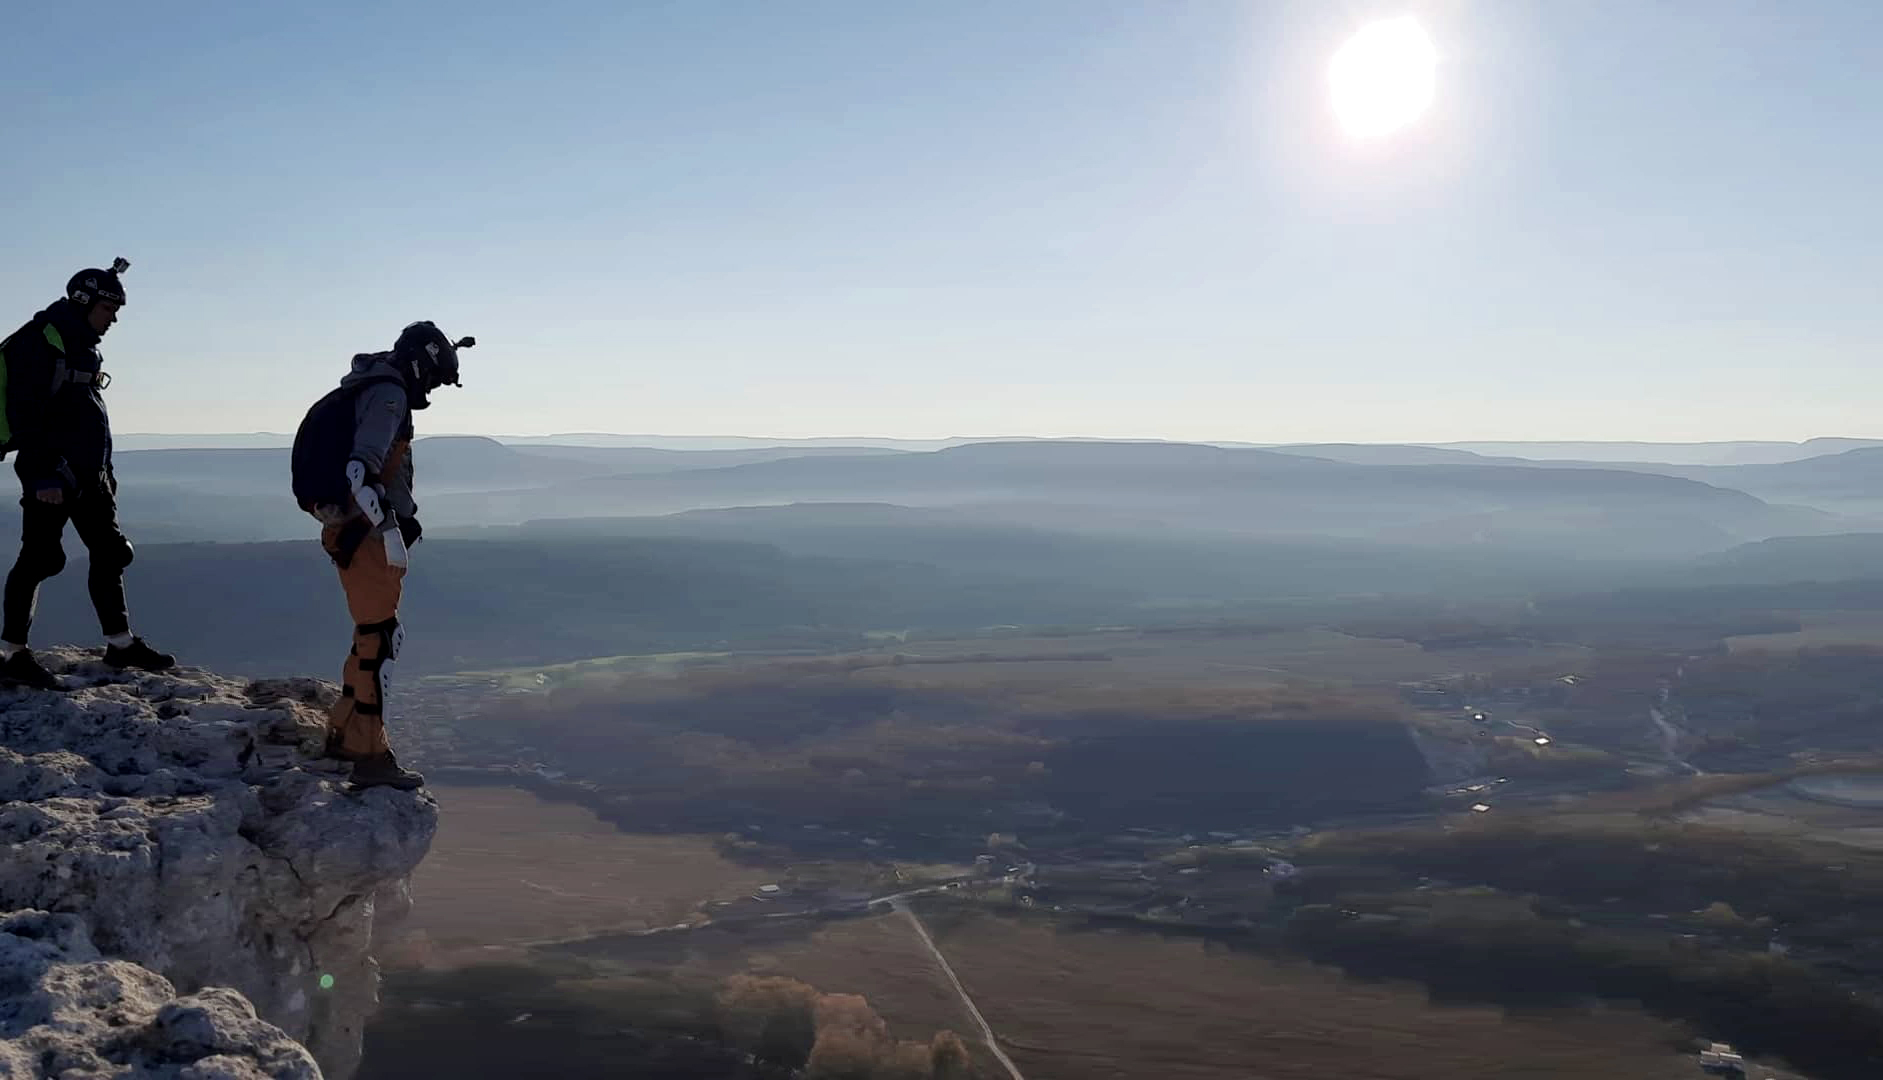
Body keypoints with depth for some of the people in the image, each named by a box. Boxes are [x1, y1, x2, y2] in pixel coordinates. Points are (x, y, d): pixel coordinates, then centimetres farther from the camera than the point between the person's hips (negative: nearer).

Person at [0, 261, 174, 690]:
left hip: (88, 473, 9)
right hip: (52, 474, -9)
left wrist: (105, 469, 21)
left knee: (110, 552, 10)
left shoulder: (85, 349, 17)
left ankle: (120, 643, 18)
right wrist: (40, 476, -24)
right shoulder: (38, 343, -11)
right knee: (40, 558, -6)